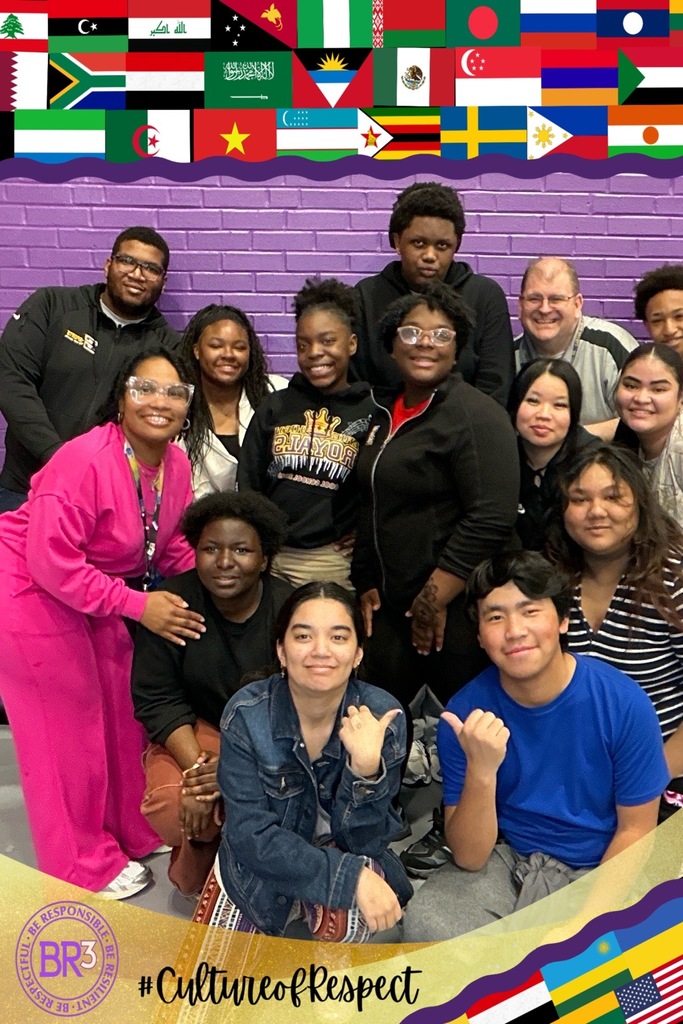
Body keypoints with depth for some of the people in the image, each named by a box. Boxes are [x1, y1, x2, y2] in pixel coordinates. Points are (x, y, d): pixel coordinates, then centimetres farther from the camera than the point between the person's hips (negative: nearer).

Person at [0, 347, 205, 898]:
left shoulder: (176, 463, -4)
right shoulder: (86, 460, -29)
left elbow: (175, 547, 6)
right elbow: (52, 563, -31)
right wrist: (137, 605, -29)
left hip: (94, 595, 8)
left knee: (121, 711, 16)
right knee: (67, 730, 4)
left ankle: (128, 831, 39)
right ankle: (85, 865, 24)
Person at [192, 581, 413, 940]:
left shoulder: (383, 717, -21)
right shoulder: (246, 714, -23)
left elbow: (363, 843, -19)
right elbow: (251, 834, -22)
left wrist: (366, 768, -39)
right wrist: (351, 876, -33)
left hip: (346, 856, -1)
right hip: (258, 865, 1)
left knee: (342, 922, -30)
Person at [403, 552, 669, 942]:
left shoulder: (623, 703, -16)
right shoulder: (465, 714, -13)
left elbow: (635, 830, -4)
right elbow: (469, 857, -13)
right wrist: (480, 772, -31)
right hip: (505, 862, 2)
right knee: (425, 924, -24)